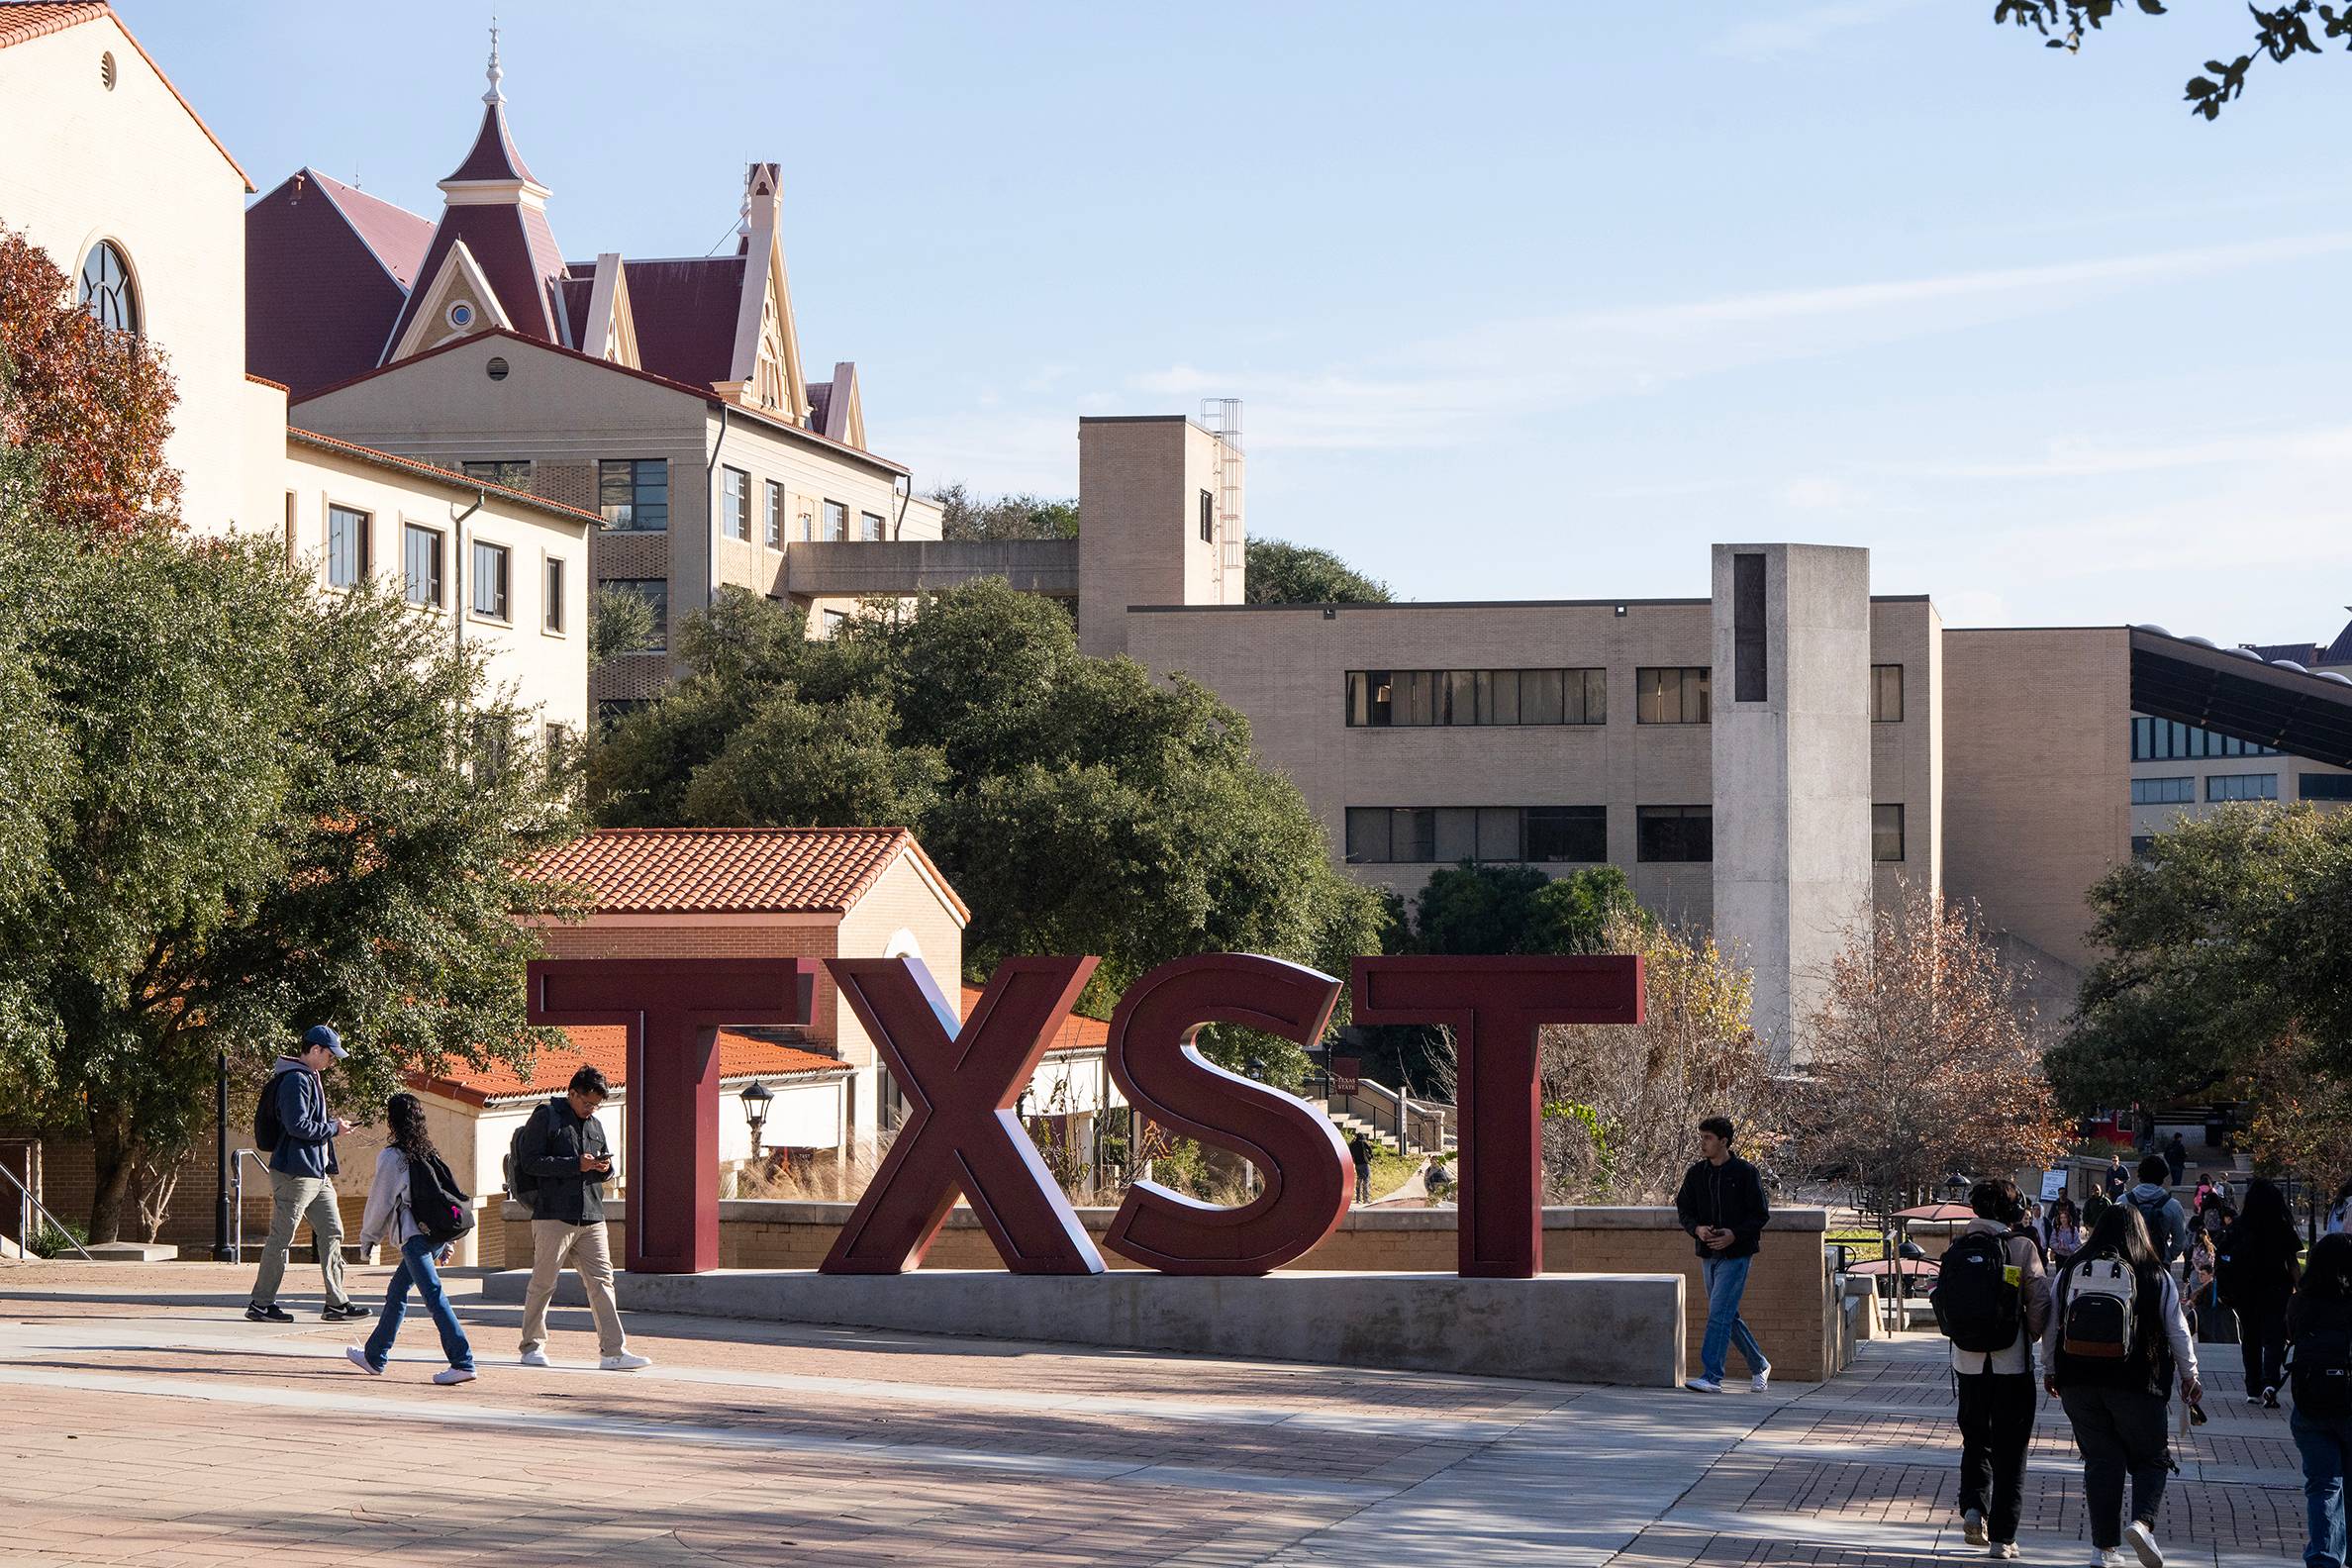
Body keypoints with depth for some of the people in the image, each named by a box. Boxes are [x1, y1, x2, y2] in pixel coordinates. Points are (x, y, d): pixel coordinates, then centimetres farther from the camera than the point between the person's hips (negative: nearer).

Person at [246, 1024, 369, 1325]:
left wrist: (332, 1125, 11)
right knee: (281, 1238, -4)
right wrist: (333, 1128, -12)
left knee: (331, 1232, 8)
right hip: (294, 1173, -10)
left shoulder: (312, 1078, 18)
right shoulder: (296, 1080, -14)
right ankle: (260, 1304, 2)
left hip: (317, 1174, 10)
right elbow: (297, 1126, -22)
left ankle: (337, 1303, 11)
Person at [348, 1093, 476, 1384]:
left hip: (413, 1236, -8)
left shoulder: (391, 1156, -5)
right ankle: (375, 1357, 30)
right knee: (397, 1292, 20)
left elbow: (380, 1200, -2)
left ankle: (462, 1362, -22)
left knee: (433, 1295, -13)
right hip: (438, 1233, 8)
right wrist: (447, 1243, 22)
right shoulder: (429, 1152, 15)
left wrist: (367, 1237, 12)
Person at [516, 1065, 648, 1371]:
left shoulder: (595, 1125, 19)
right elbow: (530, 1162, -10)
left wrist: (604, 1168, 2)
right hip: (553, 1216, -6)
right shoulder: (546, 1117, -1)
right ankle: (533, 1346, 14)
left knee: (601, 1282, -1)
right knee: (543, 1283, 2)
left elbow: (604, 1169, 27)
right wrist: (577, 1165, -16)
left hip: (592, 1218, 6)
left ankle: (614, 1351, -4)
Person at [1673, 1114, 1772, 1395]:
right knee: (1729, 1316, 13)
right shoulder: (1695, 1174, 7)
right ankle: (1759, 1366, 29)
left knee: (1719, 1314, -14)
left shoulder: (1745, 1173, -7)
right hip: (1708, 1254, 6)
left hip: (1736, 1254, -6)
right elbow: (1683, 1209, 11)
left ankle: (1712, 1377, -16)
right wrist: (1697, 1229, -11)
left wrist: (1735, 1234, -20)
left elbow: (1760, 1214, -6)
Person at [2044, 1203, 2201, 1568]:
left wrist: (2049, 1370, 22)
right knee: (2151, 1458, 10)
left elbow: (2050, 1326, 10)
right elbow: (2178, 1330, 2)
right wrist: (2189, 1375, 13)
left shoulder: (2071, 1272, 5)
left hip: (2078, 1384, 3)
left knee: (2101, 1459, 9)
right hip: (2136, 1384, -2)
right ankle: (2142, 1521, -15)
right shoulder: (2156, 1276, -2)